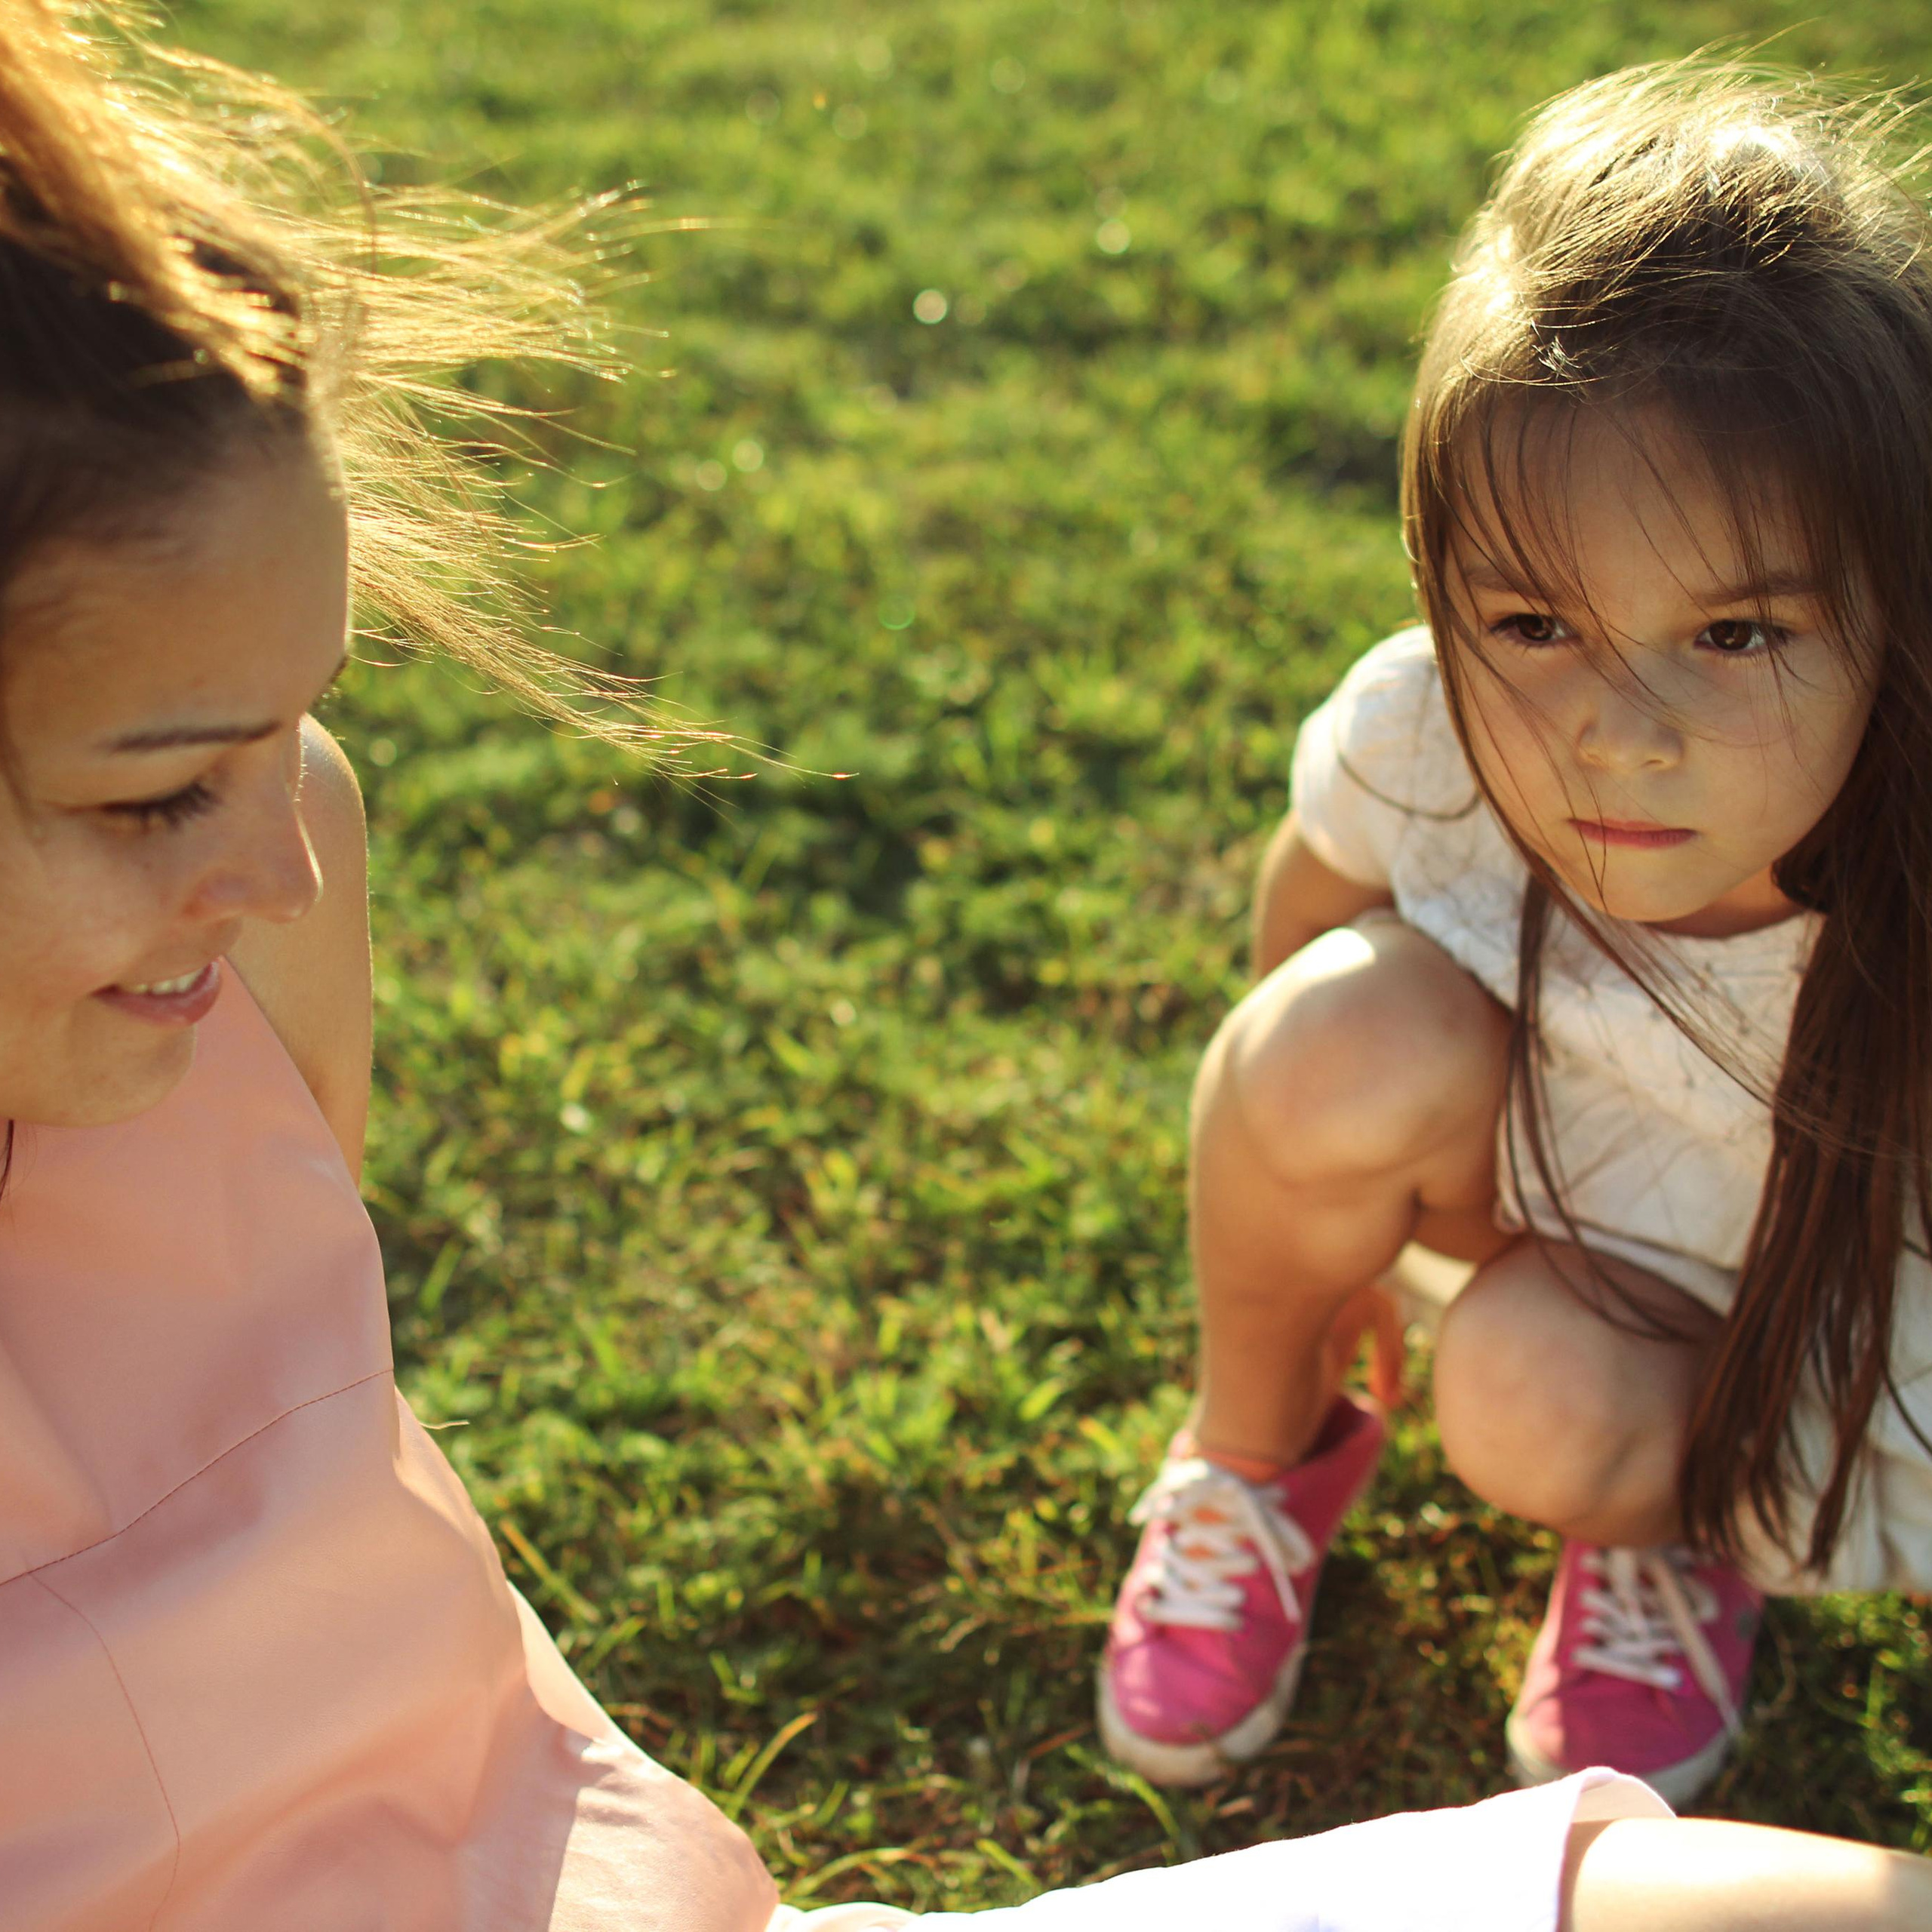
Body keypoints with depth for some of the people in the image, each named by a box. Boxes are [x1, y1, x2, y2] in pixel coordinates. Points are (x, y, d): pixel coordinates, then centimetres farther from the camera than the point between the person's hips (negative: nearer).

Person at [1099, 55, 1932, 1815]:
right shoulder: (1420, 735, -28)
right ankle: (1257, 1458, 1)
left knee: (1537, 1403, -32)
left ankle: (1682, 1525, 6)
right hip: (1553, 1186, 3)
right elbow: (1304, 916, -4)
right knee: (1350, 1036, -28)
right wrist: (1324, 1229, 6)